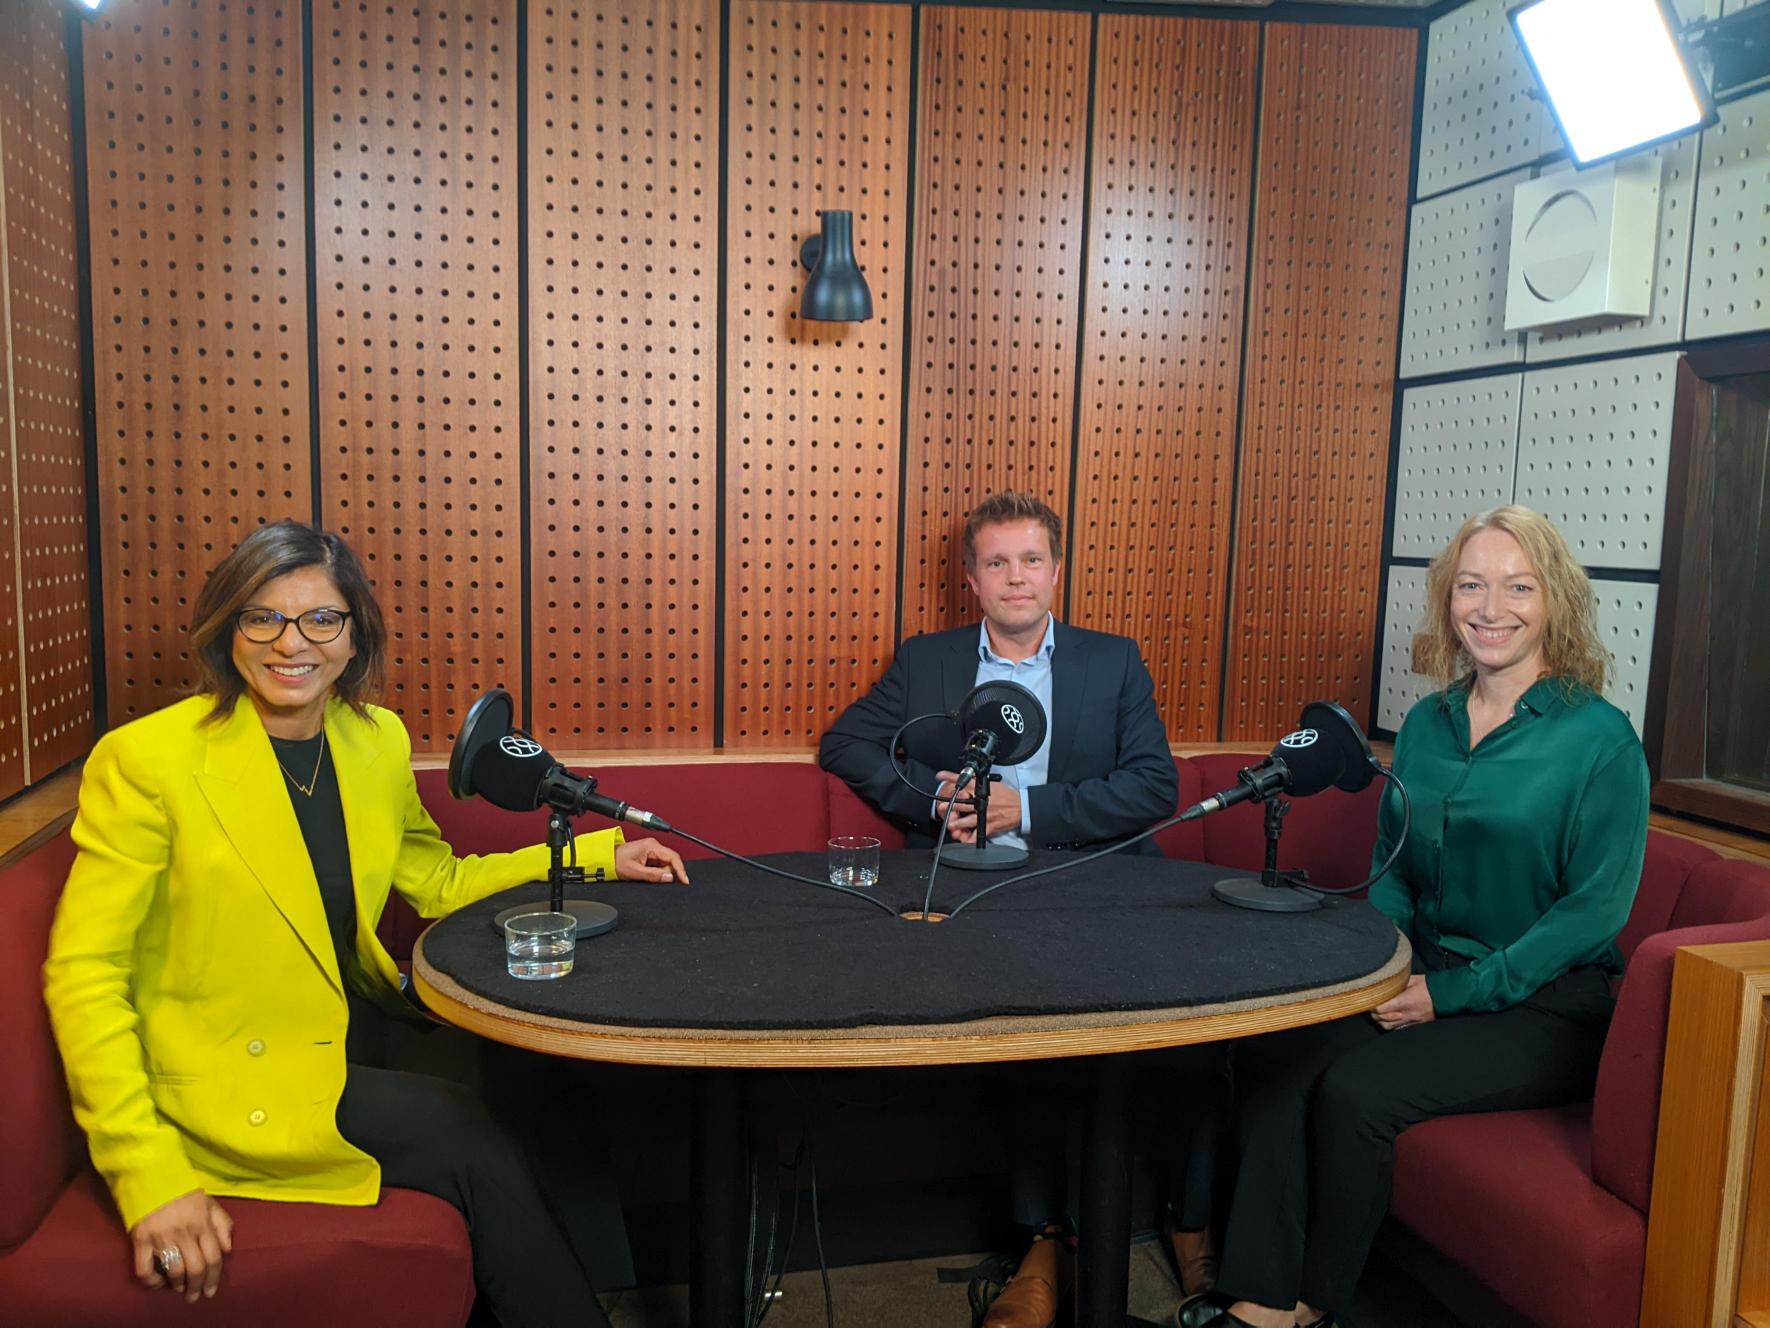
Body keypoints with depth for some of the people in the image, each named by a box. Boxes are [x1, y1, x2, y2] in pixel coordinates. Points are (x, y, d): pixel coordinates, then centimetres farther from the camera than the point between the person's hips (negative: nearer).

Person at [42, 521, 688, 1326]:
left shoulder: (377, 740, 2)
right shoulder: (145, 758, -16)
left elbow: (438, 885, 13)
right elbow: (83, 974, -15)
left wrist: (600, 855, 3)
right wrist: (149, 1180, -23)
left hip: (352, 1032, 6)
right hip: (234, 1082, -6)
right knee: (472, 1140, -18)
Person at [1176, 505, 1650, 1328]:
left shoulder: (1600, 738, -9)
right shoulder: (1426, 726, 9)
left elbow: (1596, 909, -13)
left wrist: (1454, 995, -16)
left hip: (1541, 1010, -5)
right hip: (1426, 978, 5)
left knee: (1356, 1089, -26)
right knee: (1271, 1054, -21)